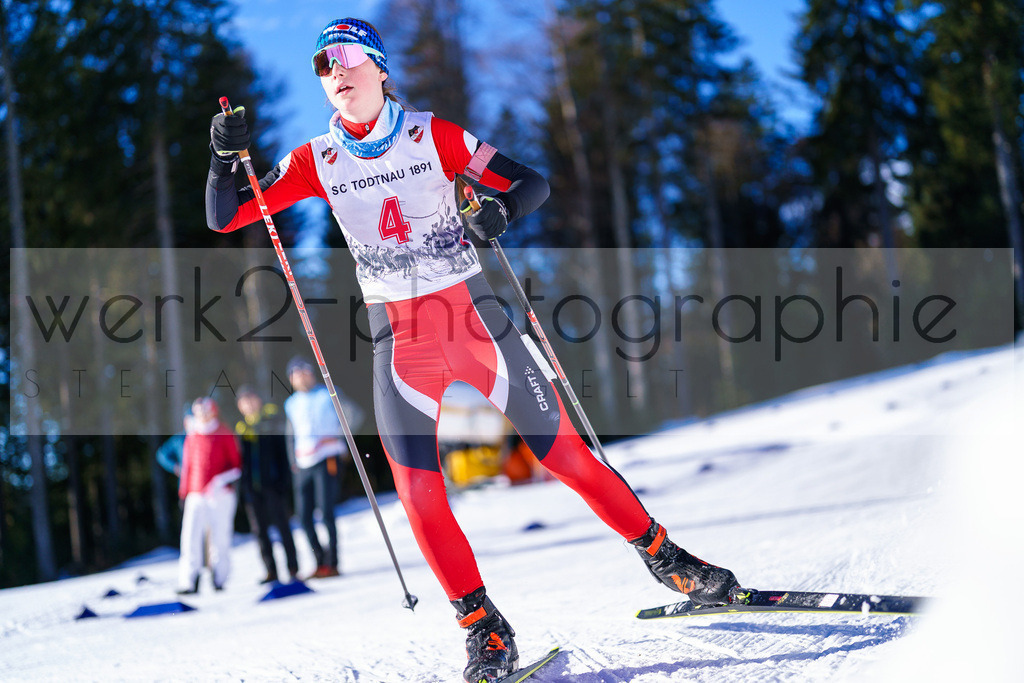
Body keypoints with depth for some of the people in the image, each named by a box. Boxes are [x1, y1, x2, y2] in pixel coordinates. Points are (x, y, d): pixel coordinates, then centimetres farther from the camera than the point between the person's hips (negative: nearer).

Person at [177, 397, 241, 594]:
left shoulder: (224, 435, 3)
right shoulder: (192, 438, 13)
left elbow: (237, 465, 2)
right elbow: (187, 468, 18)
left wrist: (221, 481, -13)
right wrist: (184, 494, 14)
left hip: (220, 496, -2)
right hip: (196, 497, 2)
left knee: (220, 539, -1)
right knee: (191, 539, -9)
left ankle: (219, 579, 11)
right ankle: (189, 583, -8)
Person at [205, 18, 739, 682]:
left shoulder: (432, 135, -4)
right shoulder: (317, 161, 1)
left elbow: (534, 183, -2)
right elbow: (225, 218, 1)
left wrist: (500, 210, -23)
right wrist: (226, 156, -17)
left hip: (474, 315, -1)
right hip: (400, 338, 2)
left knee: (564, 452, 1)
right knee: (418, 492, -11)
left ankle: (665, 558, 21)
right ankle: (484, 630, 4)